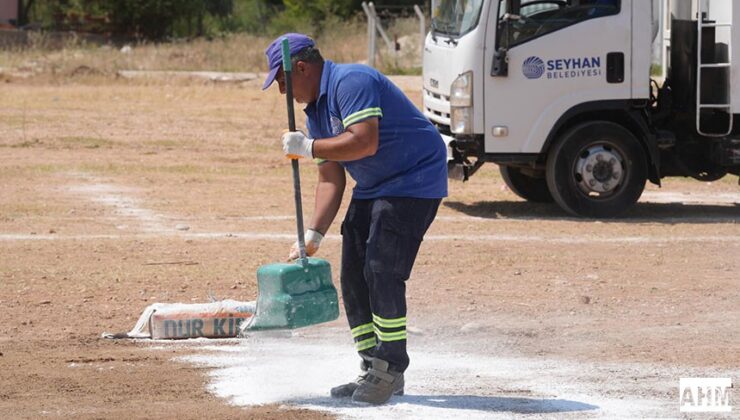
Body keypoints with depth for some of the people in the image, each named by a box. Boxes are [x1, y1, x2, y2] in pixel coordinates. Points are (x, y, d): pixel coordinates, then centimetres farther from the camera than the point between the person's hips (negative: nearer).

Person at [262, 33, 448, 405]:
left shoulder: (350, 82, -20)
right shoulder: (316, 110, 10)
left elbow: (364, 142, -33)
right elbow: (330, 179, 8)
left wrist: (308, 147, -23)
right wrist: (313, 235, -3)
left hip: (414, 182, -10)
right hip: (371, 189, 10)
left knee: (381, 273, -17)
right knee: (353, 278, 7)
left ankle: (391, 371, -8)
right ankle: (373, 371, 16)